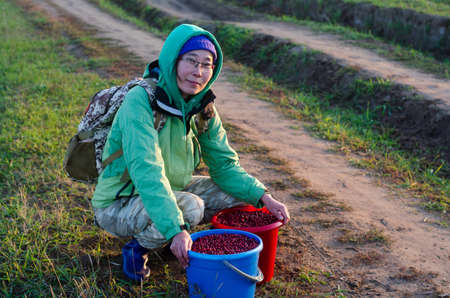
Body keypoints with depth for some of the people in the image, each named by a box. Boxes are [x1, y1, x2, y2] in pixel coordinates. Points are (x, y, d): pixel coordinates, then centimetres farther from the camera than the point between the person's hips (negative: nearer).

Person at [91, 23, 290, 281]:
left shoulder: (203, 108, -4)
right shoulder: (141, 101, -26)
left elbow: (225, 166, -1)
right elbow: (146, 172, -36)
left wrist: (263, 197, -17)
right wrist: (176, 229, -46)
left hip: (171, 190, 7)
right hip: (118, 205, -7)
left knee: (240, 195, -1)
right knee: (190, 207, -33)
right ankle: (137, 247, -5)